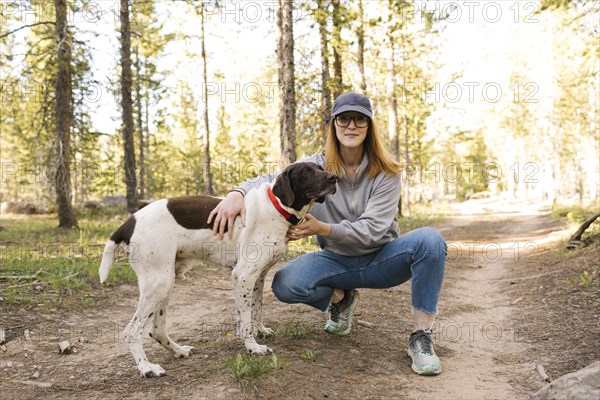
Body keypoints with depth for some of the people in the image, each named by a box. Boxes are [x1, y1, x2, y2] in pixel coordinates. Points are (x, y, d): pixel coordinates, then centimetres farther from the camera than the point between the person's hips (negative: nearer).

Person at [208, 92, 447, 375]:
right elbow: (271, 179, -8)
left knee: (429, 240, -31)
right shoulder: (318, 166, -6)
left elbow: (373, 230, -18)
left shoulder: (385, 172, -11)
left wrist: (323, 228, -31)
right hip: (337, 261, 2)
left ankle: (421, 336, -18)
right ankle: (340, 297, 7)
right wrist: (238, 193, -31)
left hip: (380, 260, -1)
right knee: (285, 284, -26)